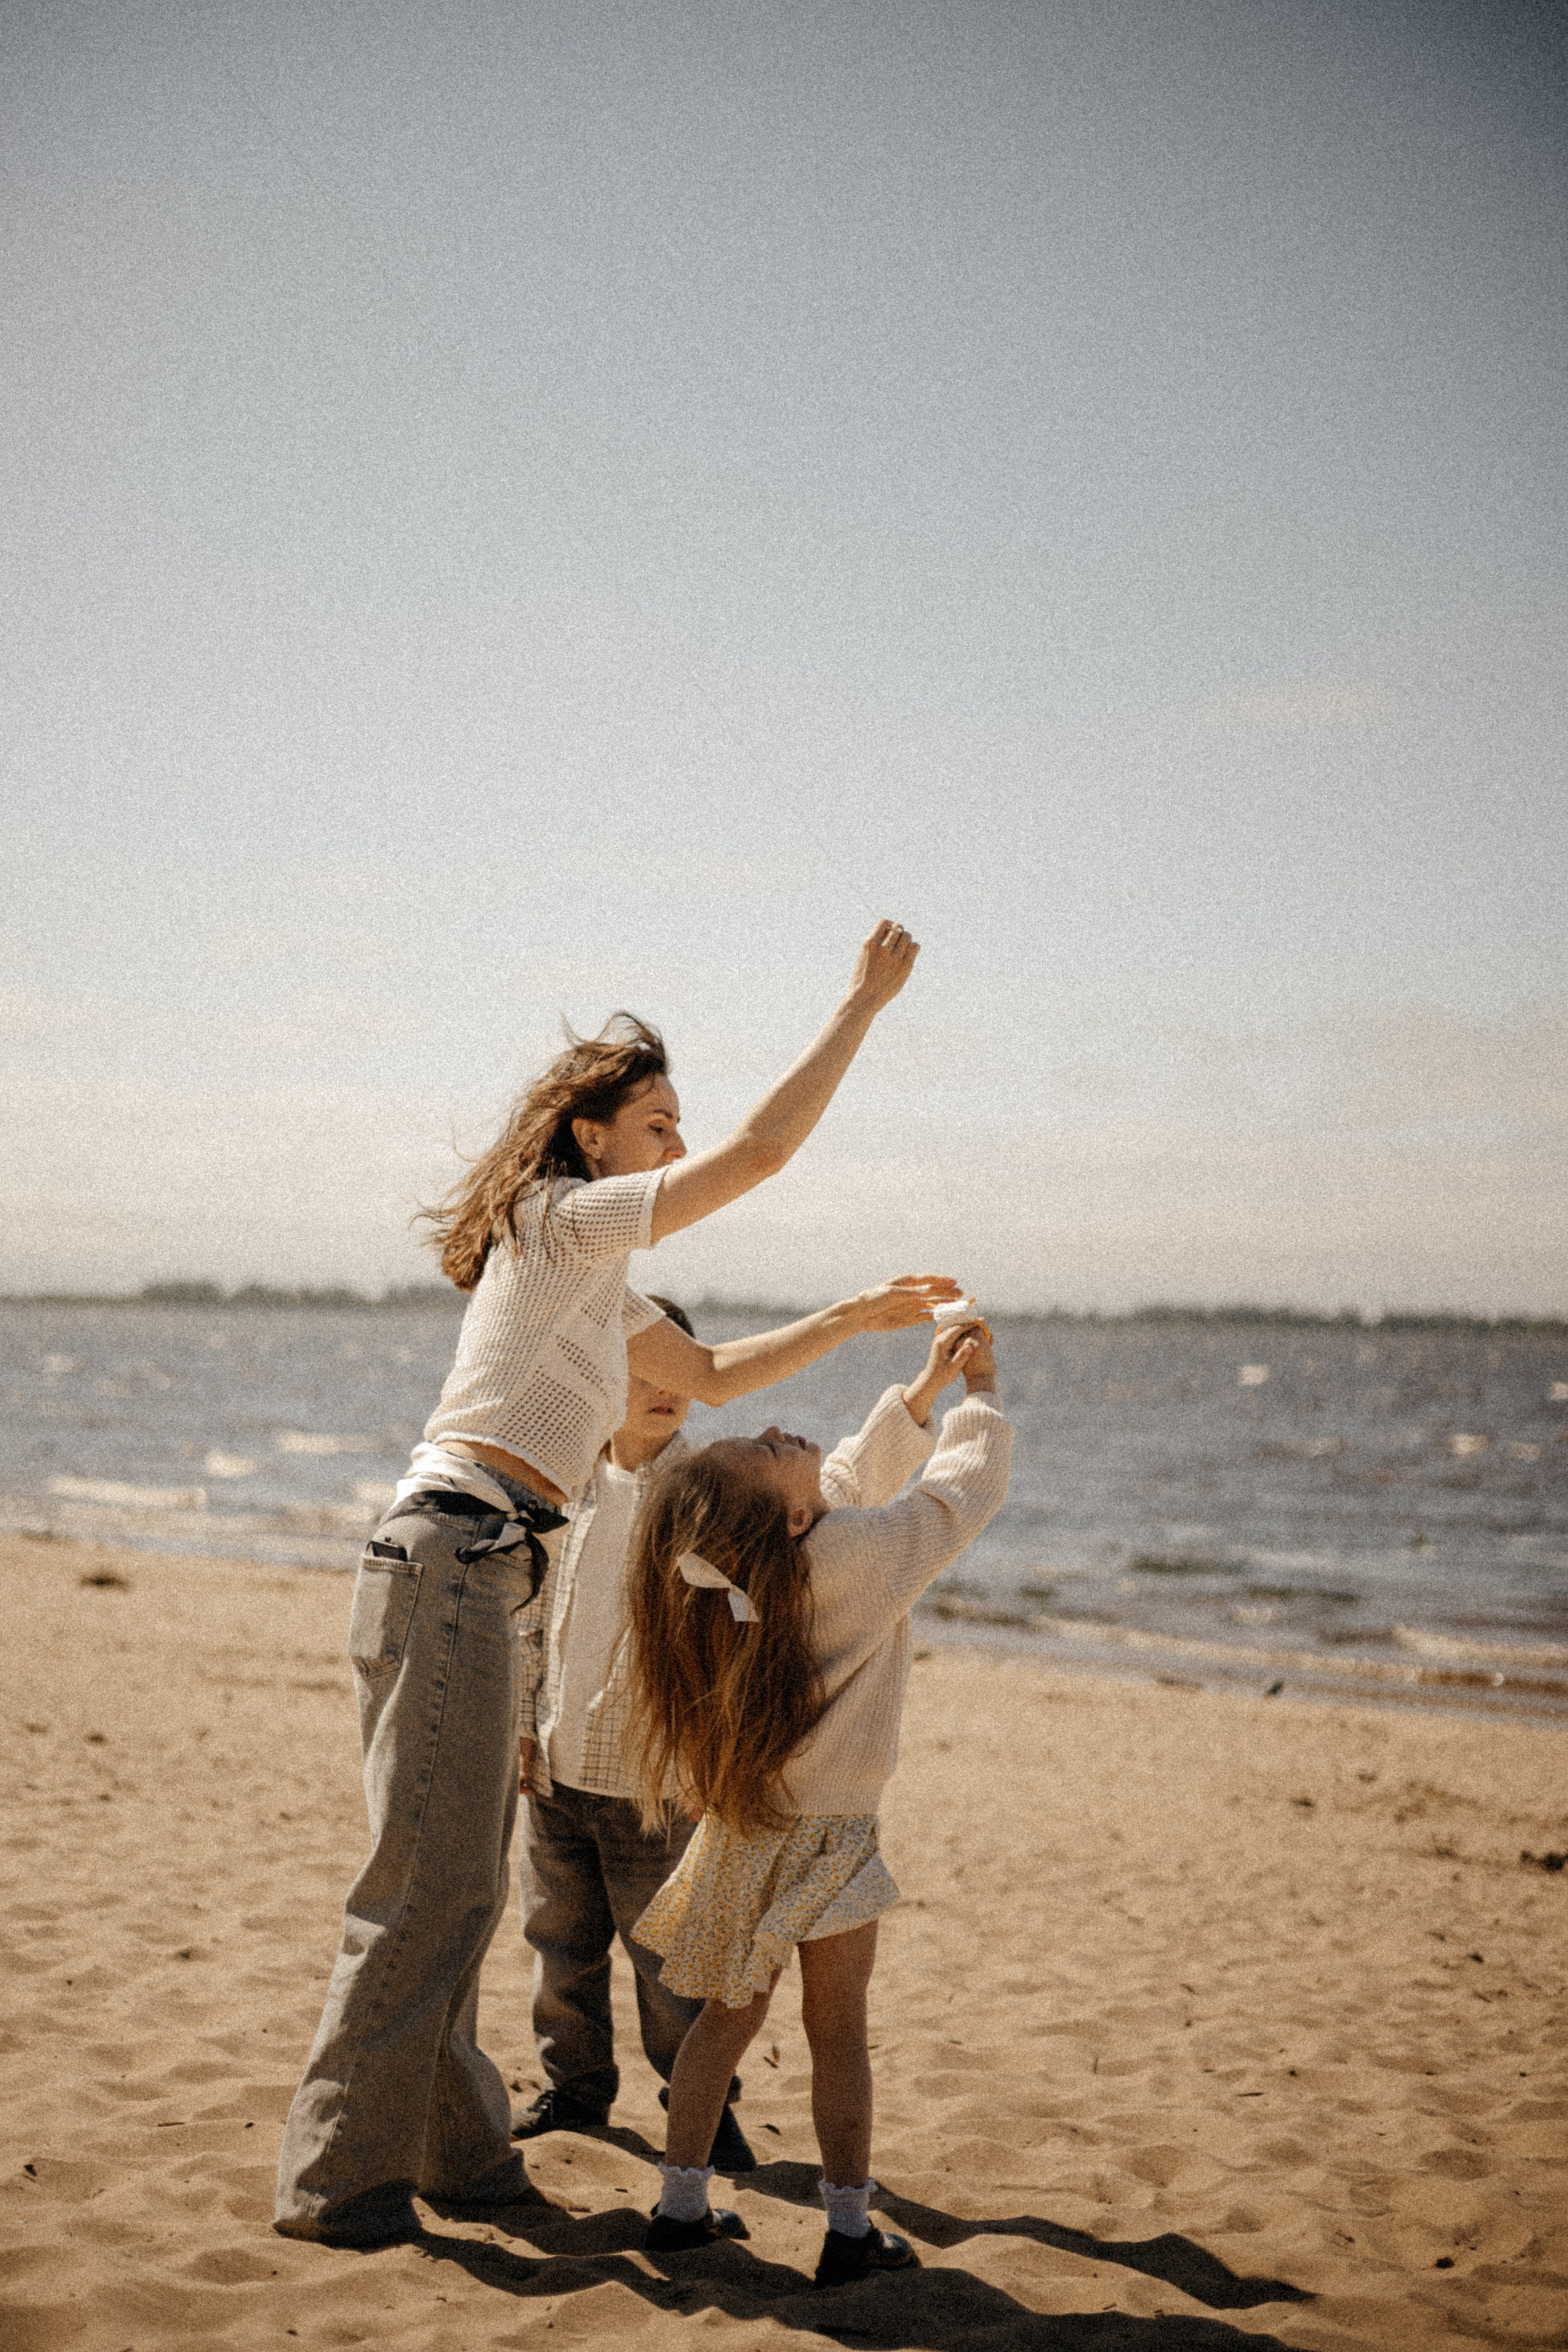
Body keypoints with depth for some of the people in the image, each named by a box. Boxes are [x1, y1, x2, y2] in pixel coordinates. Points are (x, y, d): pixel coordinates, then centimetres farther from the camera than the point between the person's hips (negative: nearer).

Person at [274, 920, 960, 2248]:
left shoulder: (595, 1280, 23)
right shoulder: (564, 1220, -5)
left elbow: (709, 1377, 32)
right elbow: (763, 1150, -12)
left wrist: (858, 1319, 28)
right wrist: (867, 1003, -5)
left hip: (471, 1577, 10)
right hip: (450, 1558, -10)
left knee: (464, 1879, 13)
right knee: (429, 1879, -9)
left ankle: (453, 2148, 22)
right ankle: (338, 2177, -3)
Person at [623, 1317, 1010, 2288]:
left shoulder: (734, 1557, -6)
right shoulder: (855, 1557, -26)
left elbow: (853, 1475, 11)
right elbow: (964, 1492, -12)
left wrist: (923, 1392, 12)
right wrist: (981, 1393, 2)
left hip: (743, 1834, 6)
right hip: (827, 1840, -6)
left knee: (730, 2016, 17)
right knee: (838, 2033, 7)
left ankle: (683, 2204, 23)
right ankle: (851, 2231, 16)